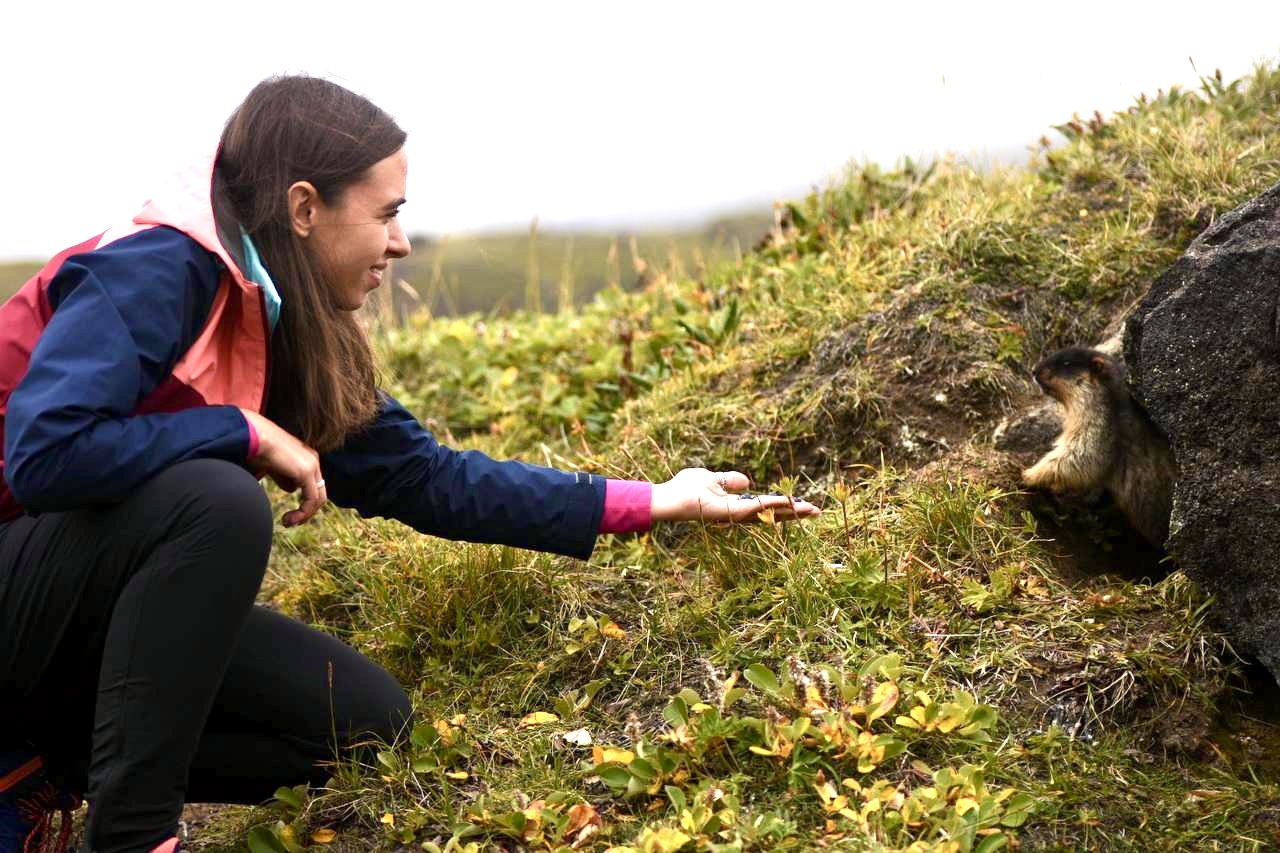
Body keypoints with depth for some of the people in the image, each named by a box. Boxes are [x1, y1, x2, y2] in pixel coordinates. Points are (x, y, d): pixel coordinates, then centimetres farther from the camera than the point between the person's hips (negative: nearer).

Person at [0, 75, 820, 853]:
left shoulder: (286, 333, 3)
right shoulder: (151, 273, -22)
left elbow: (427, 476, 4)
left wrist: (650, 503, 3)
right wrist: (249, 434, -24)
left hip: (105, 601, 8)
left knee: (370, 722, -2)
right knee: (218, 501, -34)